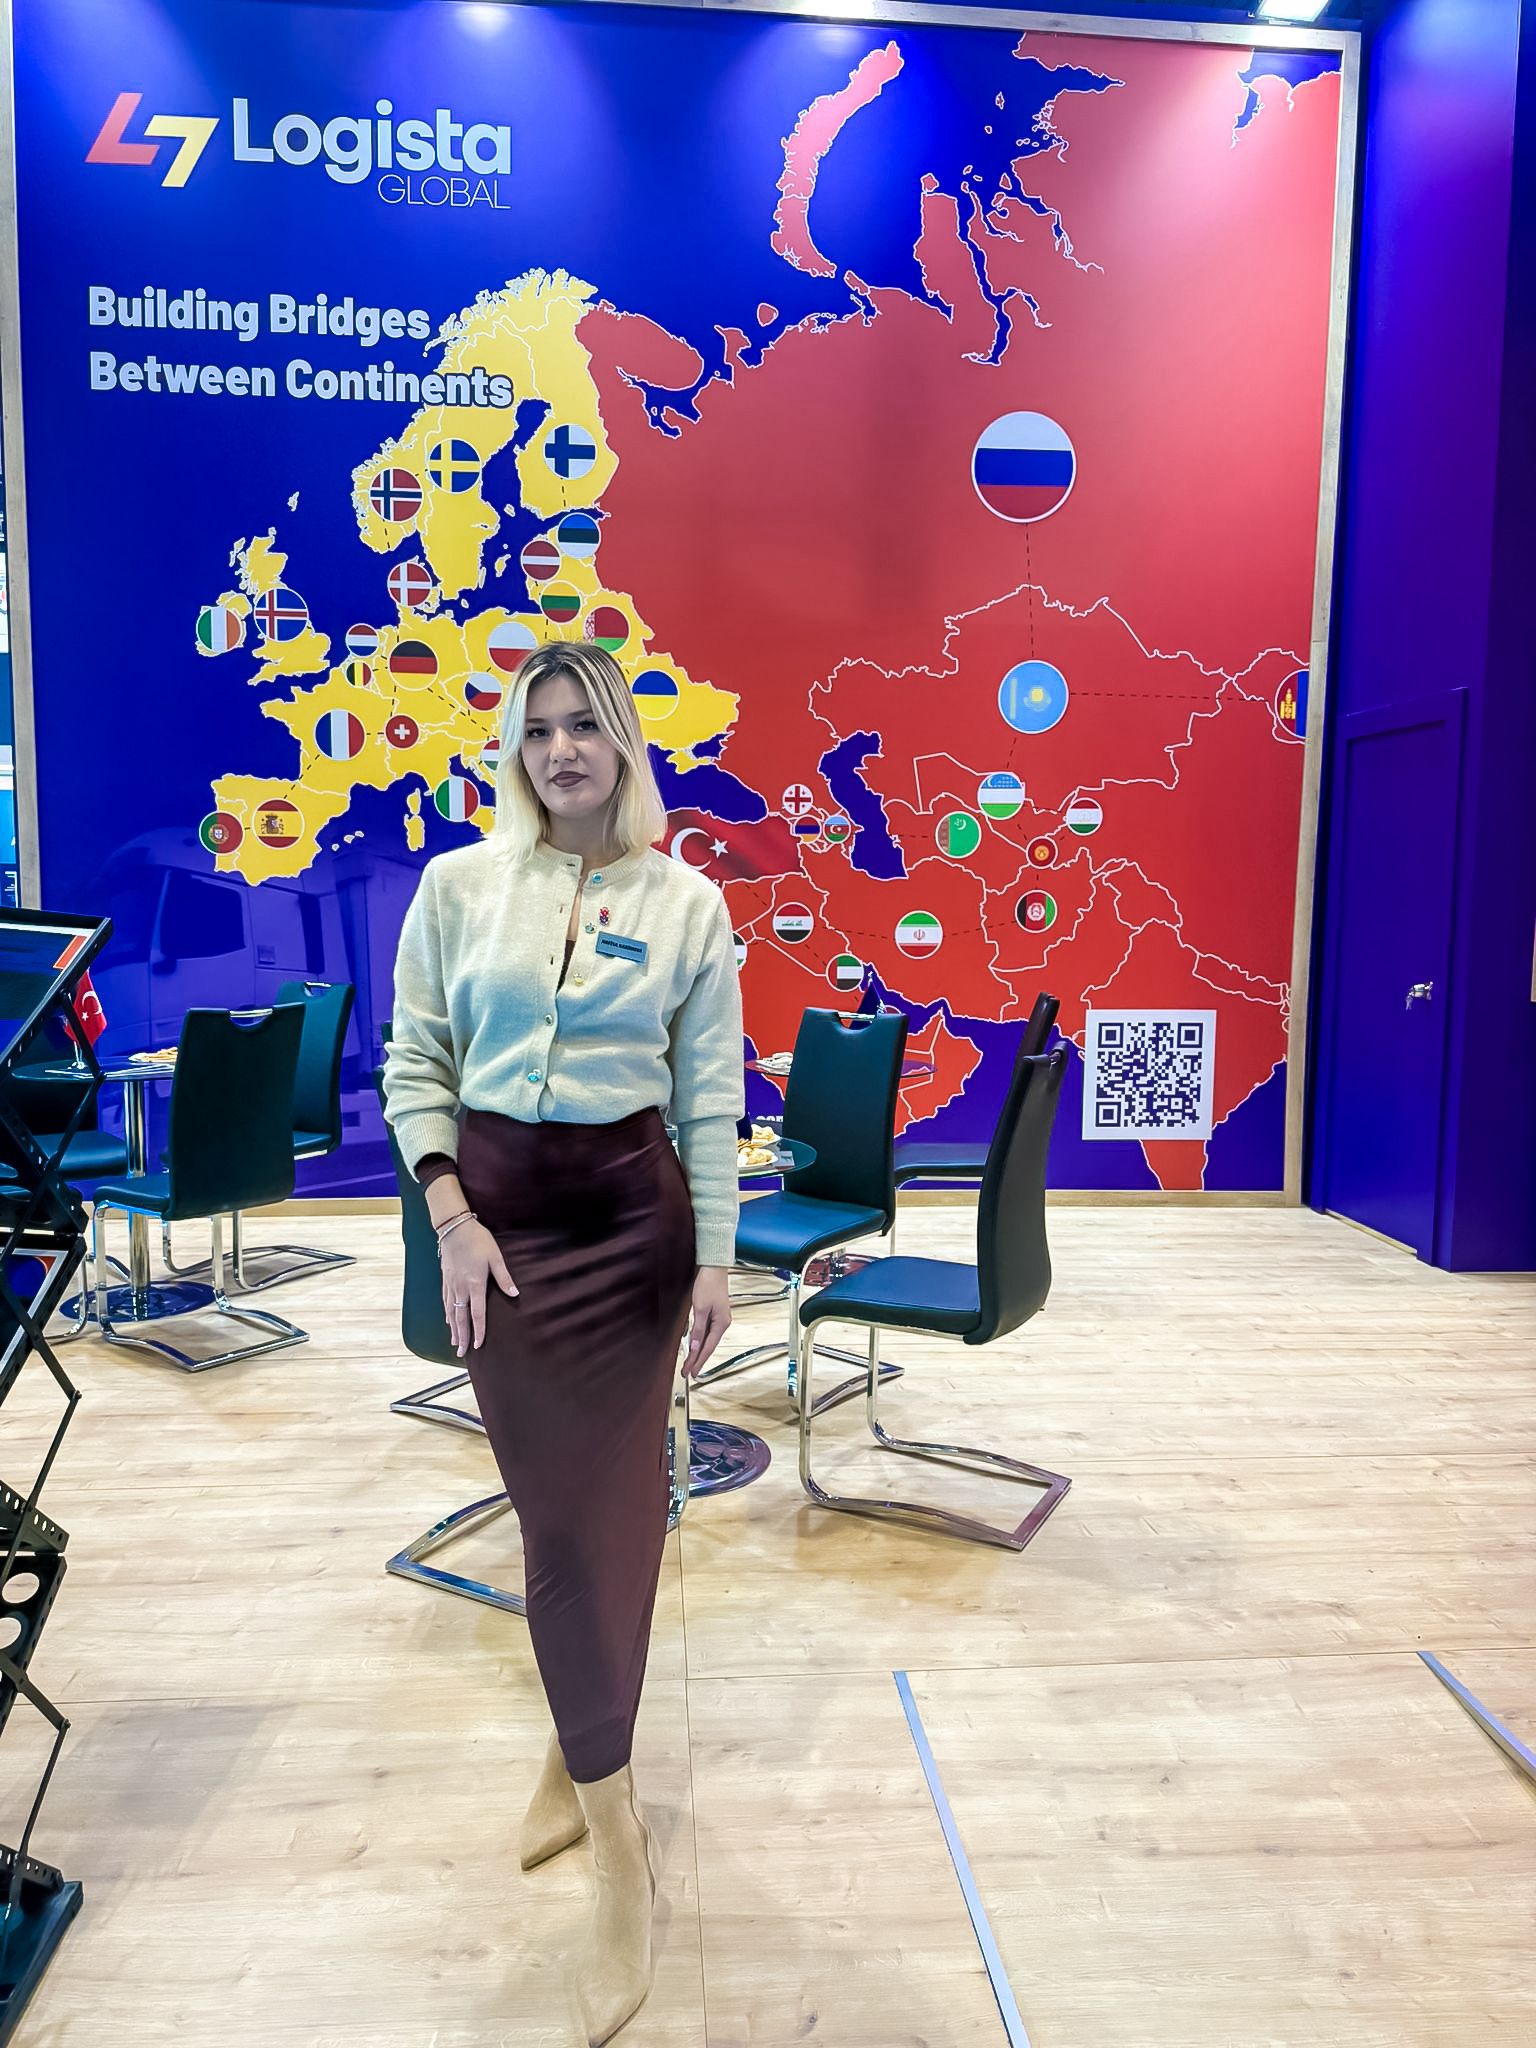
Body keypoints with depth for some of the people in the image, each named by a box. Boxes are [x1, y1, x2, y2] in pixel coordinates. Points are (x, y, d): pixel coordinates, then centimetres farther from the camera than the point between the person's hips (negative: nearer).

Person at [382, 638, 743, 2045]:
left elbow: (712, 1098, 0)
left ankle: (578, 1757, 27)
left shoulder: (687, 902, -1)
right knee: (557, 1507, 4)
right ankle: (619, 1838, 18)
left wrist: (716, 1259, -3)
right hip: (498, 1208, 1)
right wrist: (451, 1218, -8)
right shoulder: (458, 884, 1)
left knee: (608, 1503, 5)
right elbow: (413, 1065, 3)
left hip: (631, 1209, 0)